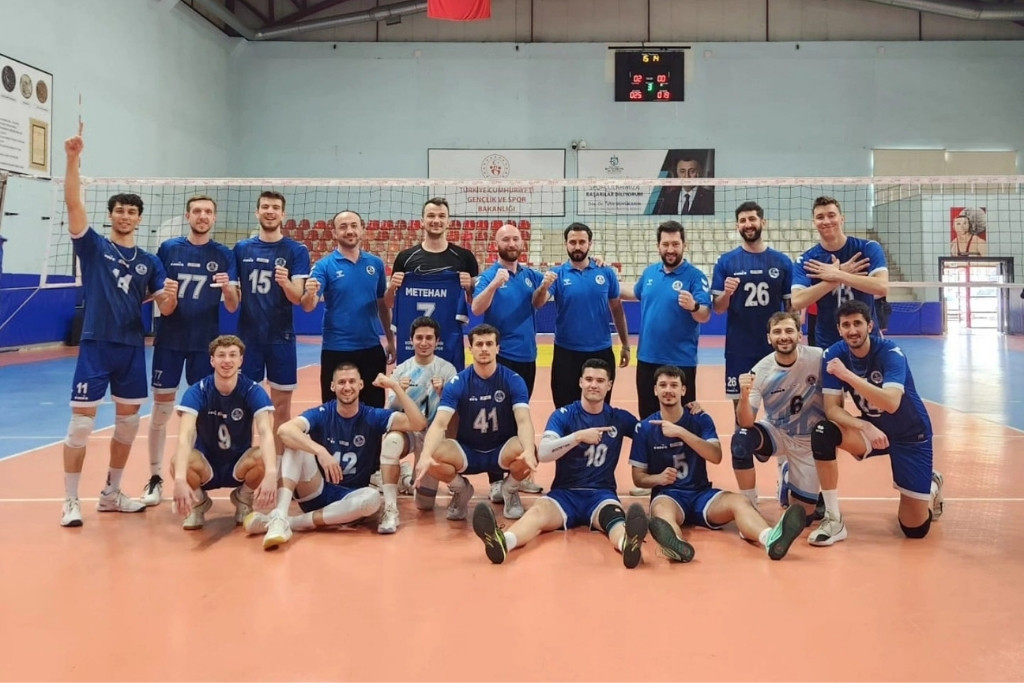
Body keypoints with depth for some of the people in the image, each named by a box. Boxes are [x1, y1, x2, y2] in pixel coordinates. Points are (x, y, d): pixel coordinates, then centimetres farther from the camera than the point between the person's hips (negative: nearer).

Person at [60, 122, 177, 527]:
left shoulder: (150, 262, 10)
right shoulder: (93, 246, 2)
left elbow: (164, 309, 6)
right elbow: (73, 204, -11)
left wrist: (171, 296, -17)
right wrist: (73, 159, -22)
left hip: (133, 348, 4)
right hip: (96, 345, -4)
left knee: (128, 421, 10)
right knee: (82, 421, -5)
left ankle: (111, 494, 24)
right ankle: (71, 500, 5)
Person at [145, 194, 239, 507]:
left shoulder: (223, 254, 2)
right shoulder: (168, 248, 2)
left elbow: (232, 307, -2)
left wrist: (227, 288, -22)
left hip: (205, 343, 0)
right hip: (169, 340, 0)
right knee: (161, 410, 3)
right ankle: (155, 477, 14)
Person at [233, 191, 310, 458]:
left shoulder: (297, 251, -2)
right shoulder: (241, 248, 6)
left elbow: (298, 297, -11)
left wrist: (286, 282, -32)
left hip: (281, 337, -2)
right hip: (247, 336, 2)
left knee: (281, 406, 5)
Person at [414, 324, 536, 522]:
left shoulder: (513, 381, -11)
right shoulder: (457, 383, -10)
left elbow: (523, 421, -23)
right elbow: (439, 423, -21)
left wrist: (529, 451, -46)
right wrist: (425, 456, -41)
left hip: (503, 450, 0)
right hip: (467, 451, 1)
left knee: (526, 453, -35)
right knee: (433, 456, -30)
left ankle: (510, 490, 2)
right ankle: (461, 490, 5)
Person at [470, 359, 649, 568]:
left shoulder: (619, 418, 9)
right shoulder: (563, 415, 2)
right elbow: (543, 453, -13)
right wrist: (578, 436, -21)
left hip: (601, 494, 1)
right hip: (565, 492, -1)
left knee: (614, 516, -36)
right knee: (538, 511, -34)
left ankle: (629, 543, -71)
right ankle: (502, 541, -66)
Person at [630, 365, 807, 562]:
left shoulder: (701, 420, 4)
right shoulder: (645, 428, 2)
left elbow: (716, 457, -12)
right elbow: (638, 477, 6)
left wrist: (681, 432, -21)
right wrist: (658, 478, -17)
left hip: (702, 493, 2)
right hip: (668, 494, -2)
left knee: (738, 501, -29)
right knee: (661, 509, -38)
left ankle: (771, 539, -61)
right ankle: (675, 544, -74)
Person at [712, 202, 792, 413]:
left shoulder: (782, 261, 2)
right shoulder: (726, 261, 0)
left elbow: (791, 305, 6)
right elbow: (718, 309, 0)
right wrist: (727, 293, -20)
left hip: (775, 348, 1)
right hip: (738, 349, 0)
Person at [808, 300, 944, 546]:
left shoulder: (890, 352, -24)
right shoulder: (834, 355, -14)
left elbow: (891, 404, -39)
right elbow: (832, 409, -17)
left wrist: (848, 375, -48)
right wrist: (865, 427, -35)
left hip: (910, 435, -3)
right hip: (872, 429, 3)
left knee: (915, 528, -5)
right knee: (822, 433, -29)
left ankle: (931, 486, 32)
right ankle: (834, 521, -17)